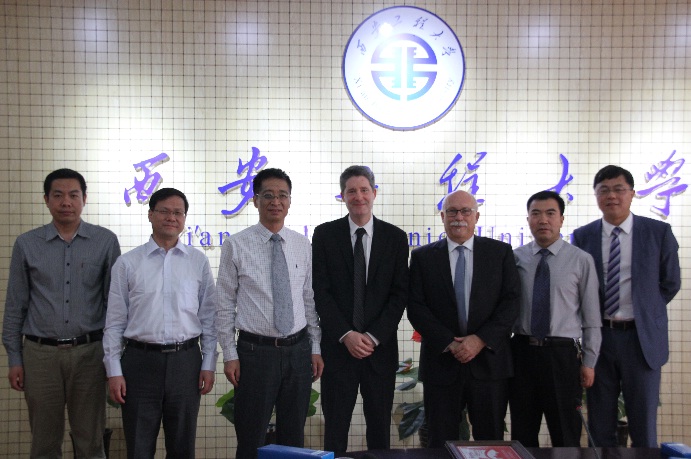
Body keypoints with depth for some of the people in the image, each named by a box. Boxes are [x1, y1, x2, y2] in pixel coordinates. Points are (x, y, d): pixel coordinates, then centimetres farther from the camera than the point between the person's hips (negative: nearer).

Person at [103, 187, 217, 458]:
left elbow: (209, 317, 5)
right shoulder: (127, 263, 1)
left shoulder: (199, 262, 4)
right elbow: (114, 322, 2)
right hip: (140, 361, -1)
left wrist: (208, 365, 1)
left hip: (186, 361, 1)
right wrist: (114, 371, -2)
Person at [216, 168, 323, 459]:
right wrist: (229, 354, -5)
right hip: (255, 351, -3)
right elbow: (225, 304, -3)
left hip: (298, 350, 3)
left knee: (293, 435, 14)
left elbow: (309, 299, 8)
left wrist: (316, 348, 6)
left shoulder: (302, 245, 5)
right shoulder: (236, 245, -5)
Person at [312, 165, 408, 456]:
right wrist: (346, 334, -12)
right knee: (335, 424, 7)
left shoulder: (395, 237, 3)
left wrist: (373, 336, -11)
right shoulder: (325, 234, 1)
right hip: (338, 345, -1)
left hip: (381, 346, 1)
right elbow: (320, 290, -3)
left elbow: (400, 293, -1)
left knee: (380, 424, 11)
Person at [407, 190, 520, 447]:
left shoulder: (501, 252, 5)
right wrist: (449, 343, -12)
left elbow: (511, 301, -2)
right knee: (441, 443, 8)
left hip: (489, 361, 0)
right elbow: (416, 307, -1)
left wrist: (481, 339, -13)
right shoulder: (423, 257, 5)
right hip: (441, 363, 0)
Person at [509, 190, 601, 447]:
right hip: (522, 351, 2)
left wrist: (589, 362, -2)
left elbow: (591, 317, -1)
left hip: (563, 354, -2)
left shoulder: (581, 261, -2)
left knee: (566, 435, 9)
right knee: (522, 433, 14)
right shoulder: (515, 258, 3)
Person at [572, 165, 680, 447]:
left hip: (642, 337, -1)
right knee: (600, 426, 11)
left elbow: (670, 283, 7)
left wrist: (644, 311, 6)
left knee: (644, 424, 8)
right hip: (597, 335, 1)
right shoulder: (582, 236, 1)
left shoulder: (659, 232, -2)